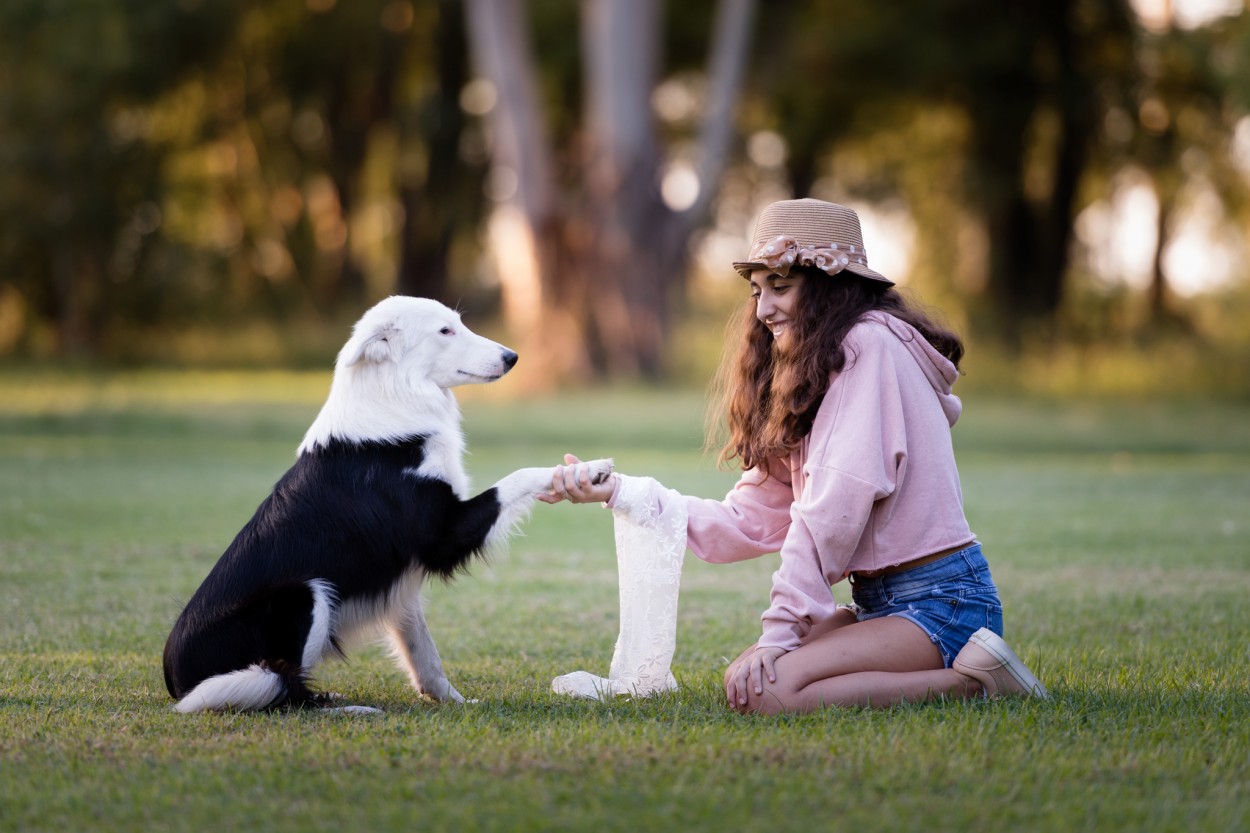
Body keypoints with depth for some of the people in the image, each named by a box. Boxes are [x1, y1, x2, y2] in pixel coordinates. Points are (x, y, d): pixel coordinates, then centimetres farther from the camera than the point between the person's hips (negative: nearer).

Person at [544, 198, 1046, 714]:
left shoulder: (870, 343, -10)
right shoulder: (805, 377, 19)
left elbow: (836, 505, -18)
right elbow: (751, 521, 11)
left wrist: (783, 628, -18)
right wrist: (617, 492, 4)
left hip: (940, 601, -10)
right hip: (879, 599, 10)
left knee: (765, 691, -24)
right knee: (743, 677, -1)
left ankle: (971, 681, -10)